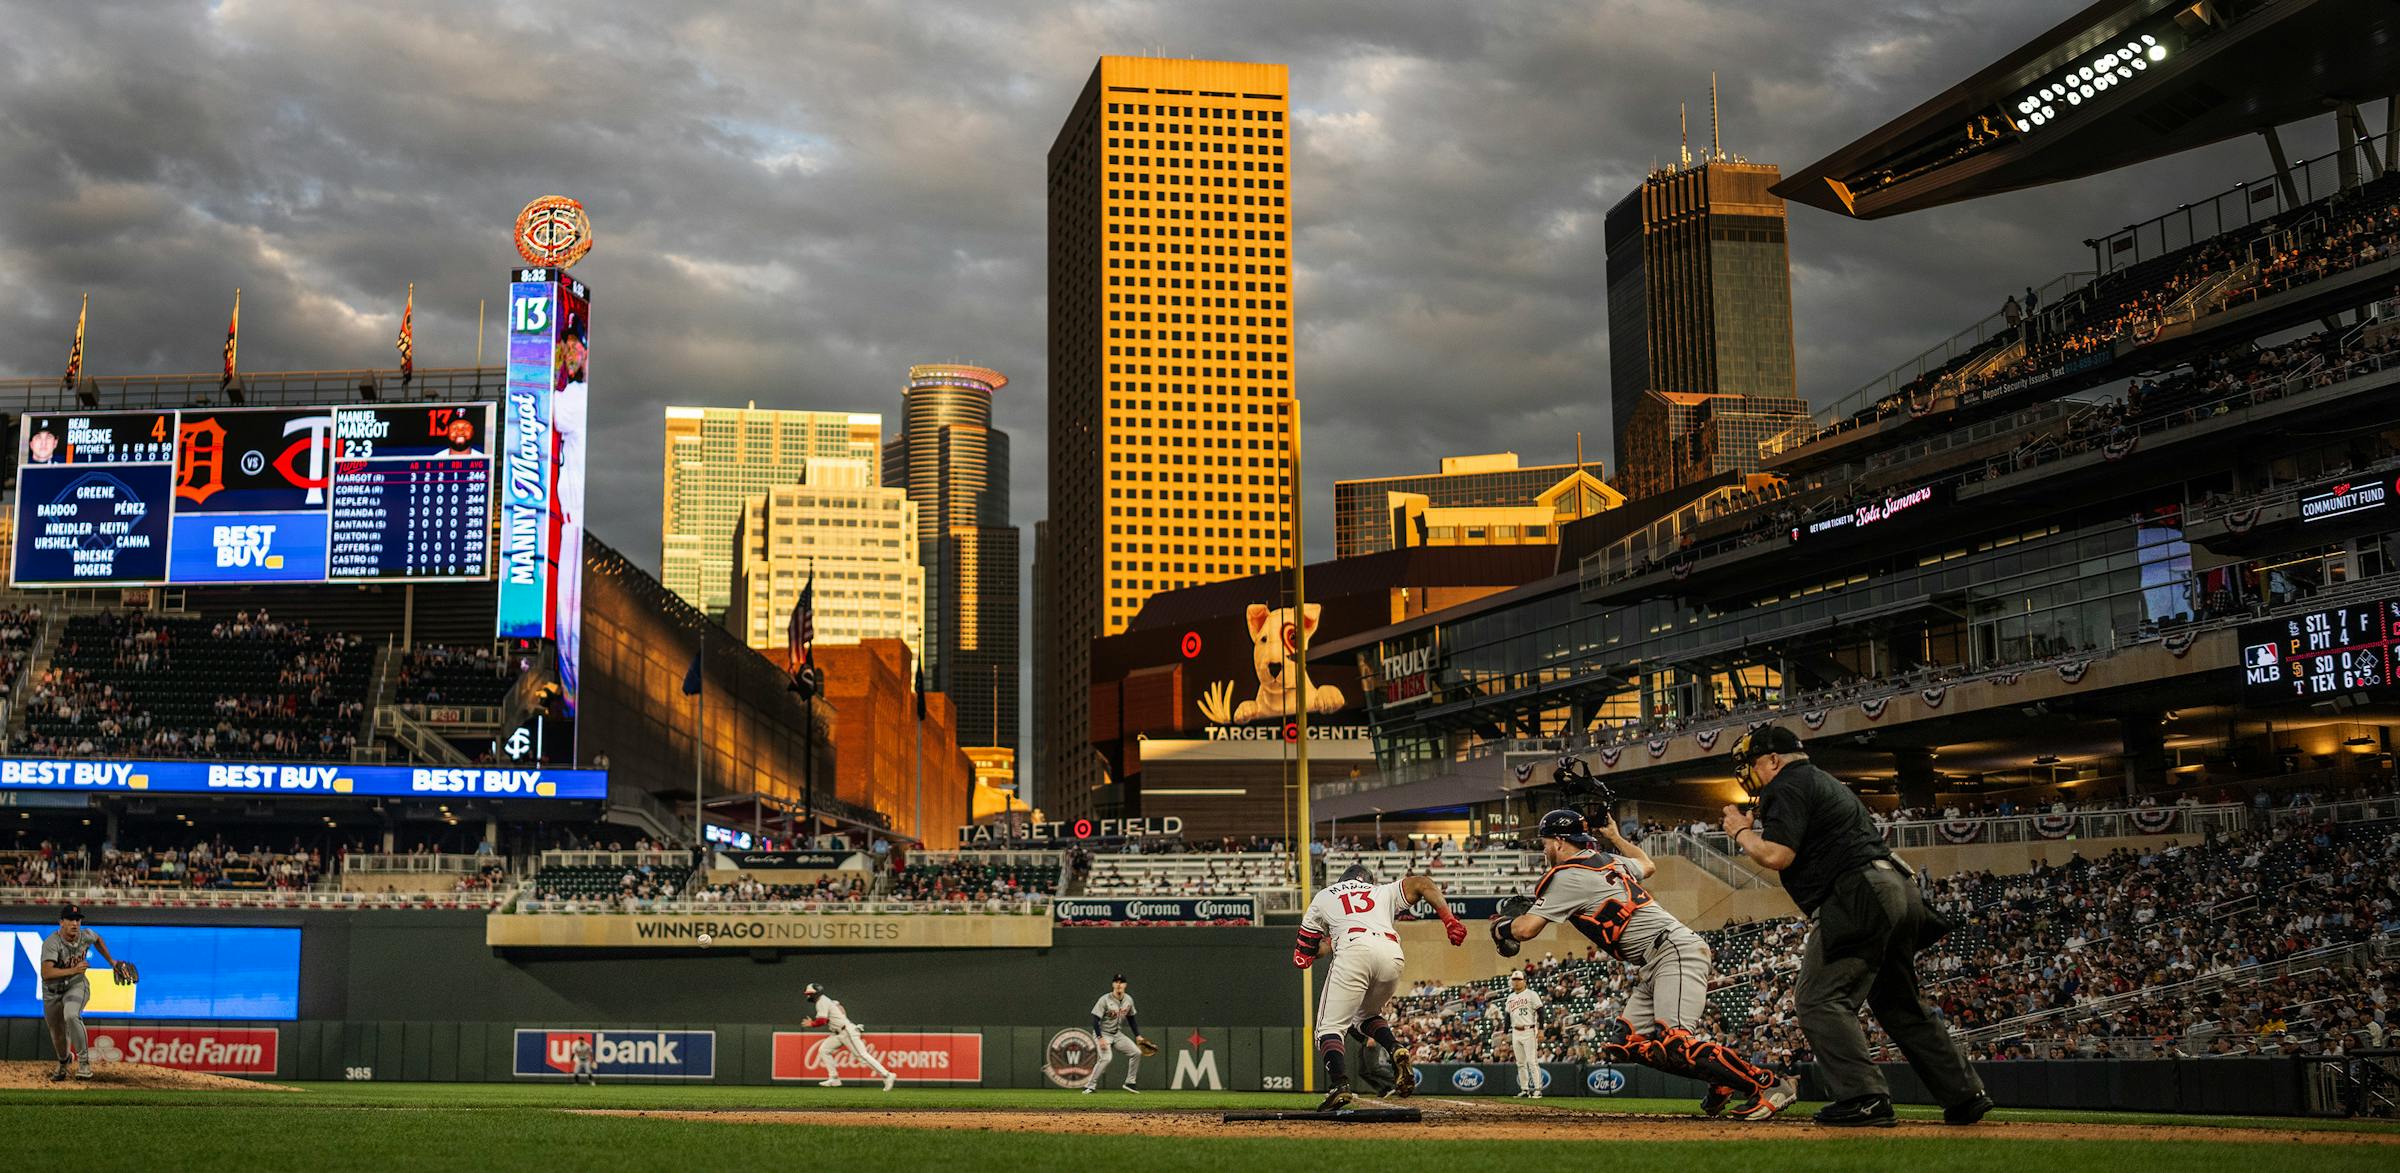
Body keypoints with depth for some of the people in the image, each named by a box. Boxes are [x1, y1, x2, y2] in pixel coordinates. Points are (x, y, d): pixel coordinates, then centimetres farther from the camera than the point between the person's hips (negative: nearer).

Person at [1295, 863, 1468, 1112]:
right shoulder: (1383, 892, 35)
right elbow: (1422, 884, 18)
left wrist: (1327, 943, 47)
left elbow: (1301, 958, 27)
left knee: (1331, 1027, -1)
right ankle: (1397, 1050, -2)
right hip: (1392, 954, 3)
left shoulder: (1322, 897, 31)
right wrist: (1450, 921, 9)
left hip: (1354, 950, -3)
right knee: (1367, 1014, 27)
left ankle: (1339, 1084, -26)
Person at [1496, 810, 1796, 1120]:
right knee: (1627, 1044, 4)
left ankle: (1772, 1085, -25)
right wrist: (1615, 837, 52)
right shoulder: (1608, 861, 20)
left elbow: (1526, 930, -10)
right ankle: (1721, 1081, 3)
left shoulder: (1567, 877, -6)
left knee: (1674, 1043, -25)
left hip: (1675, 953, -10)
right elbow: (1647, 865, 41)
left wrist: (1501, 925, 12)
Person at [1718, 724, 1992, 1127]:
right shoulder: (1828, 783, 28)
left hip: (1860, 897, -10)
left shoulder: (1786, 787, -3)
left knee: (1819, 999, -9)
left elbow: (1776, 856, -14)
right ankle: (1964, 1095, 16)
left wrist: (1742, 832, 3)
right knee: (1900, 1003, 17)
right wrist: (1756, 828, 26)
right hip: (1899, 890, 10)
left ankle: (1864, 1098, -19)